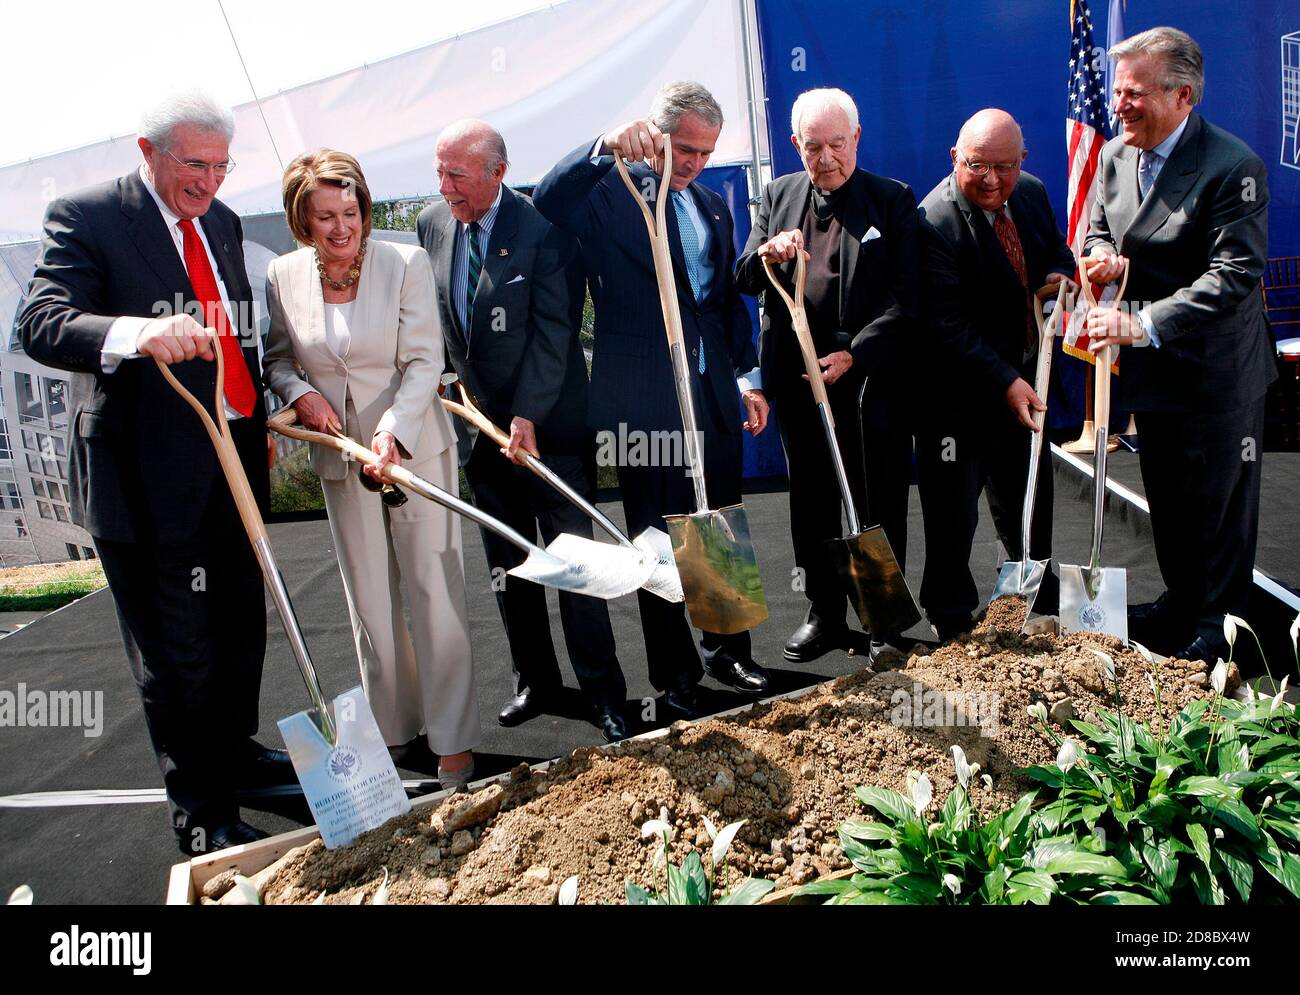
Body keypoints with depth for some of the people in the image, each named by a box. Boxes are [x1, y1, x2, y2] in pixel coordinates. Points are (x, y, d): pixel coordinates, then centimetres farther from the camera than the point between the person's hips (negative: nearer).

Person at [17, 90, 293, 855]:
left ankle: (236, 752, 42)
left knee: (243, 622, 20)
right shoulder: (86, 218, -10)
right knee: (177, 647, 2)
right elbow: (42, 324, -22)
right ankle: (201, 809, 19)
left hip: (234, 454, 8)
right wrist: (139, 332, -40)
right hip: (152, 469, -7)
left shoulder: (222, 221, 12)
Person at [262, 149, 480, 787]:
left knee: (434, 591, -3)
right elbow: (277, 357, 12)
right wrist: (301, 393, -9)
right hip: (340, 456, 3)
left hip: (415, 446, -3)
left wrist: (393, 430, -25)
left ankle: (453, 740, 9)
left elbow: (424, 360, -11)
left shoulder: (406, 264, -9)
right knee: (369, 599, 10)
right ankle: (396, 728, 26)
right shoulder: (283, 277, 0)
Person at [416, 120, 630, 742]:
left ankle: (603, 693, 13)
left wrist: (527, 416, -20)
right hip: (482, 423, 6)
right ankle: (535, 682, 29)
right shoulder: (432, 225, 4)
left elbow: (553, 332, -16)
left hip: (550, 424, -6)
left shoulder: (542, 228, -15)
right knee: (507, 565, 14)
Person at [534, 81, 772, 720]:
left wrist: (748, 377, 14)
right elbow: (547, 203, -25)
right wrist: (604, 147, -36)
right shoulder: (609, 193, -4)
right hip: (643, 399, -6)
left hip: (714, 394, 6)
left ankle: (726, 648, 33)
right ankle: (675, 674, 18)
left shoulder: (714, 206, 16)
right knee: (658, 540, 5)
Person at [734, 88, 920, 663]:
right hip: (797, 379, 4)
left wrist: (855, 355, -17)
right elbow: (743, 282, 7)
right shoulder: (778, 196, 10)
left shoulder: (893, 199, -1)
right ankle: (824, 615, 26)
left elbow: (904, 297, -7)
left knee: (879, 507, 5)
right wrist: (766, 255, -15)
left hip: (870, 380, -3)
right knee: (811, 503, 12)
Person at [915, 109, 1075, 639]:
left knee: (1029, 506, 21)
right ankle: (953, 627, 20)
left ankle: (1043, 608, 41)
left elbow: (1056, 251, 20)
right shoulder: (933, 223, -22)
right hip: (957, 393, -7)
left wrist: (1060, 273, -4)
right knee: (953, 517, 2)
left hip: (1021, 382, 8)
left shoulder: (1032, 193, 2)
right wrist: (1004, 382, -29)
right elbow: (946, 325, -25)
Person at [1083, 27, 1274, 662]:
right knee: (1166, 497, 19)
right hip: (1150, 366, 7)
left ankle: (1218, 624, 23)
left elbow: (1235, 274, -26)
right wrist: (1102, 255, -8)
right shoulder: (1115, 156, 2)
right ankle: (1181, 602, 38)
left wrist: (1145, 324, -35)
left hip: (1216, 369, -7)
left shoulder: (1233, 167, -19)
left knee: (1220, 502, 6)